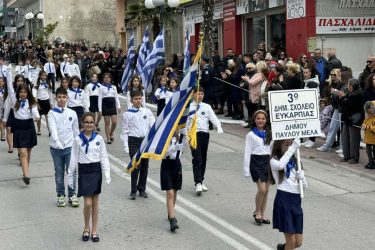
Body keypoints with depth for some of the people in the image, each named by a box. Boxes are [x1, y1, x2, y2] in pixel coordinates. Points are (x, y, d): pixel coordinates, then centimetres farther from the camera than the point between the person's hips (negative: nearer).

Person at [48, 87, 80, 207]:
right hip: (56, 147, -1)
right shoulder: (52, 113, -3)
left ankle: (72, 195, 12)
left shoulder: (72, 113, 3)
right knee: (59, 173, 9)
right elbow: (53, 129, -17)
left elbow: (76, 131, 11)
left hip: (70, 146, 1)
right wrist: (57, 141, -32)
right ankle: (60, 195, 20)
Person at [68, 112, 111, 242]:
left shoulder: (99, 139, -1)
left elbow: (104, 157, 2)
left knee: (95, 202, 7)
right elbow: (74, 158, 1)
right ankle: (86, 228, 17)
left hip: (96, 171, 1)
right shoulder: (77, 139, -3)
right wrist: (70, 175, 1)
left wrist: (107, 173, -6)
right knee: (88, 203, -6)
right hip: (84, 171, -1)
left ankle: (94, 230, 18)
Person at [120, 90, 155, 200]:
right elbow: (125, 131, 2)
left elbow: (153, 125, 4)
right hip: (134, 141, -3)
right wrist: (126, 146, -5)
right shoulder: (127, 114, 1)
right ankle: (133, 191, 3)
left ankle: (142, 189, 22)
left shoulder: (147, 112, 7)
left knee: (145, 166, 8)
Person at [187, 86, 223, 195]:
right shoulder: (189, 107, 1)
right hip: (194, 134, -4)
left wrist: (219, 127, -21)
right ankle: (198, 183, -15)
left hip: (205, 134, 4)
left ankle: (201, 181, 25)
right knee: (197, 159, -12)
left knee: (203, 159, 12)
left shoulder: (207, 107, 8)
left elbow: (213, 118, -3)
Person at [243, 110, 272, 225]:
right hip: (256, 161, -5)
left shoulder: (268, 134, 11)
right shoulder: (251, 135, -3)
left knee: (266, 190, 6)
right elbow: (247, 152, -5)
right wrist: (246, 169, -9)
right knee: (262, 189, -14)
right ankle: (257, 212, 7)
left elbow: (272, 150, 14)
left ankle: (262, 214, 18)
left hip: (267, 161, 5)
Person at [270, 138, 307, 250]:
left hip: (296, 200, 6)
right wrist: (293, 148, -28)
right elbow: (280, 165, -31)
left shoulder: (294, 161, 15)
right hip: (283, 200, -6)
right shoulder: (274, 161, -3)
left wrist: (302, 177, -7)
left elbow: (305, 186, 15)